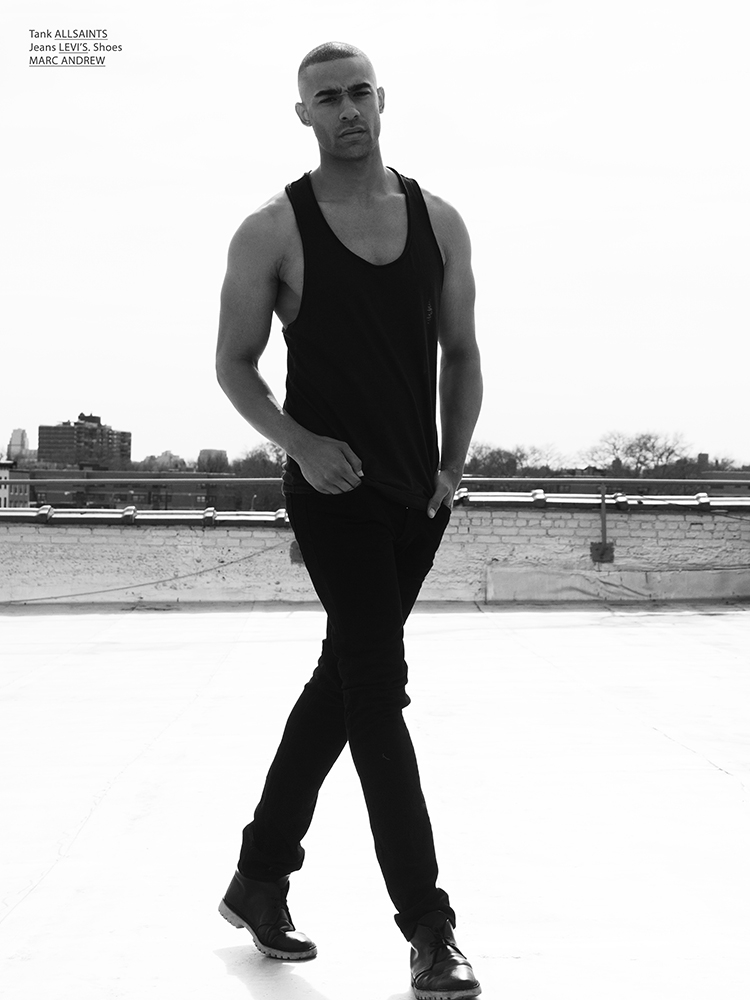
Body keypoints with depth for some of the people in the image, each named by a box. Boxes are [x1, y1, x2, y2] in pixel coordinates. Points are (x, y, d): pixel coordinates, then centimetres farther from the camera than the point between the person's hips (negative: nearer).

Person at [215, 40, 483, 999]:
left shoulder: (438, 221, 7)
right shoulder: (273, 230, -4)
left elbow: (461, 354, 12)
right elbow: (233, 364, -1)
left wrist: (452, 466, 1)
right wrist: (300, 444, -16)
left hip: (417, 493, 5)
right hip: (334, 488, -5)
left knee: (344, 678, 12)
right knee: (377, 687, -10)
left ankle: (259, 876, 28)